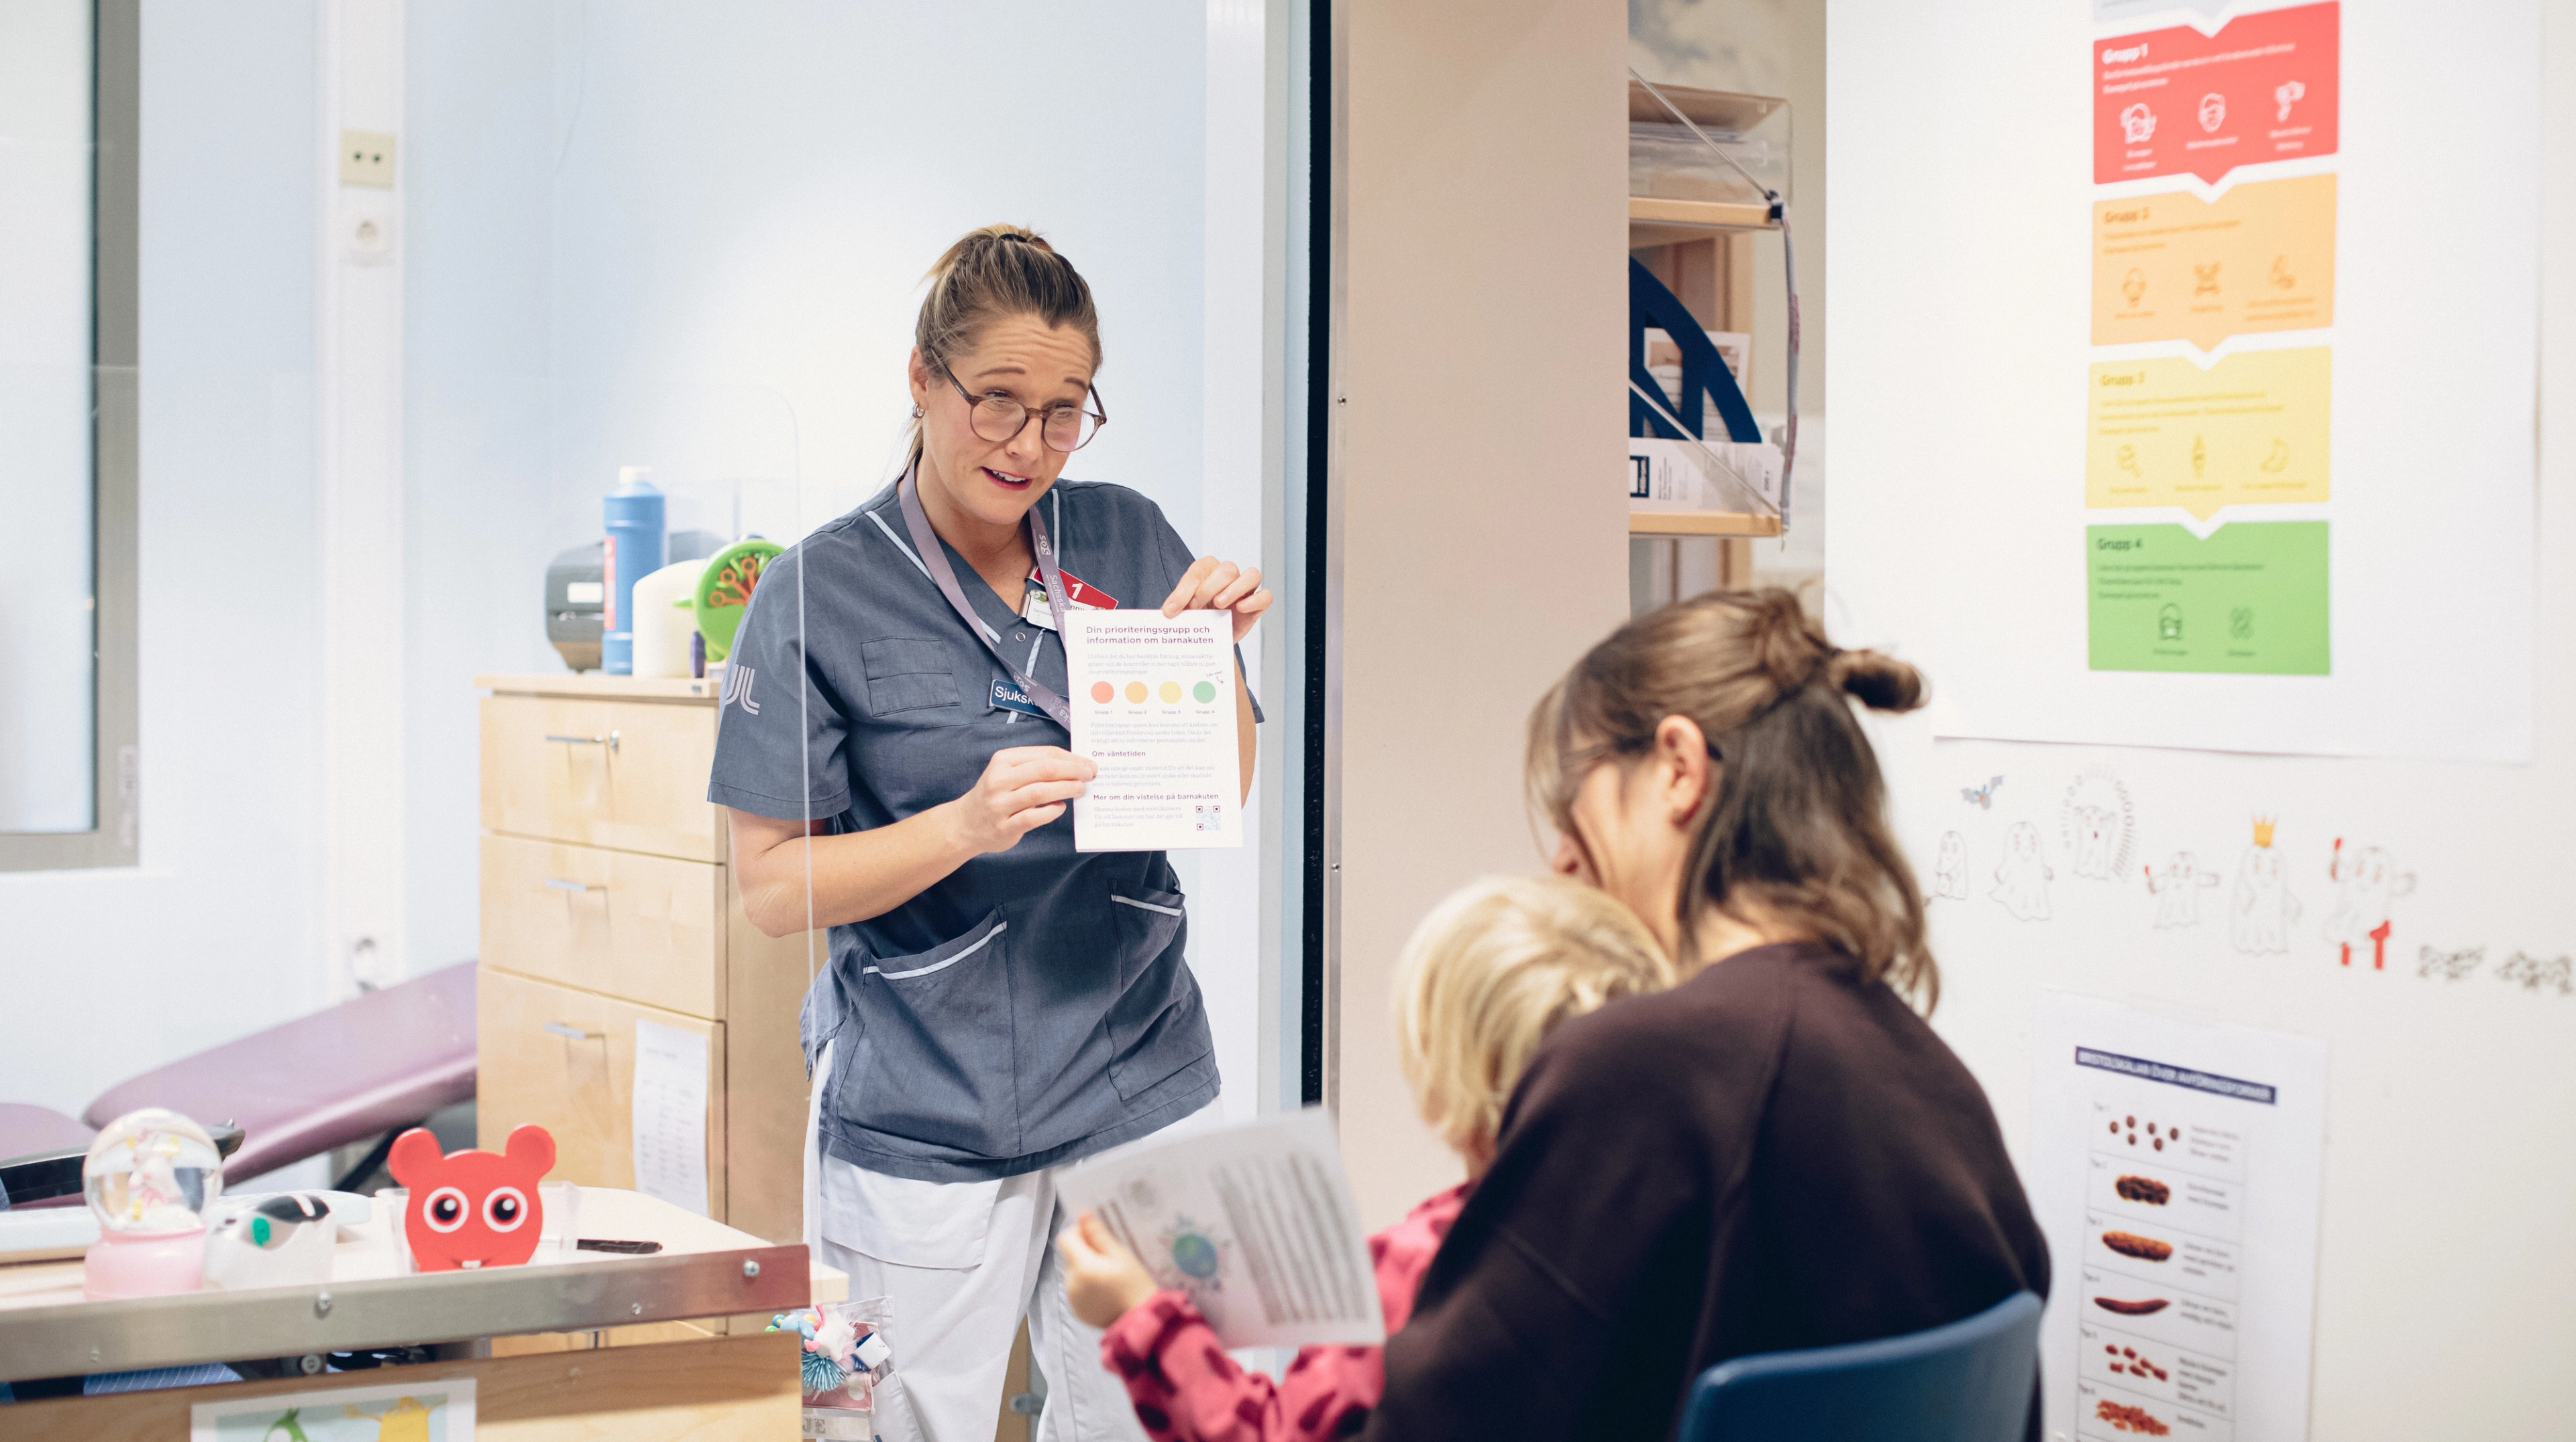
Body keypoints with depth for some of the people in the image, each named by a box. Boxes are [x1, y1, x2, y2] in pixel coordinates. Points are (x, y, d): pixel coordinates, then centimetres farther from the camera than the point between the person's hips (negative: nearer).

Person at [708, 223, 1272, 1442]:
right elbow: (772, 888, -8)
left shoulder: (1127, 541, 4)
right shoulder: (826, 590, -6)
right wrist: (968, 824, -22)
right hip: (922, 1108, -3)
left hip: (1138, 1081, 3)